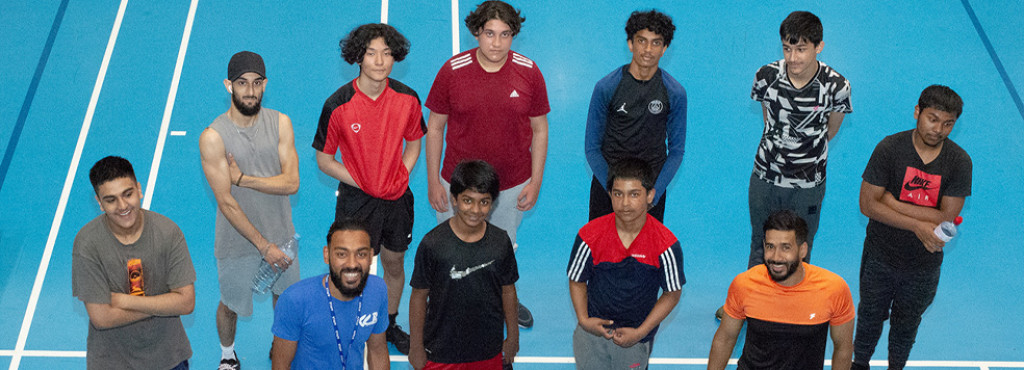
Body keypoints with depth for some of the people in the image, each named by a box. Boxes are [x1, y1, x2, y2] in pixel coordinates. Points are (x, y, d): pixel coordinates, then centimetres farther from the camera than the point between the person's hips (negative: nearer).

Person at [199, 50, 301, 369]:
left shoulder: (280, 123, -9)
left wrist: (242, 178, -23)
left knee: (285, 294, 22)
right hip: (238, 239, -3)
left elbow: (291, 183, -16)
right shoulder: (213, 137, -20)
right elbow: (226, 202, -20)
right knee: (230, 304, 18)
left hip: (280, 233, 3)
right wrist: (263, 245, -19)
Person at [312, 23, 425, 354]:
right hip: (356, 201, -3)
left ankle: (390, 324, 40)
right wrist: (362, 183, -11)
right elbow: (324, 160, -7)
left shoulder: (407, 99, -8)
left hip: (397, 198, 3)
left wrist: (400, 176, -5)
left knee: (394, 263, 19)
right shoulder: (338, 105, -17)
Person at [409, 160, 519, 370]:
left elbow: (508, 291, 5)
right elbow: (419, 296, -9)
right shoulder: (433, 244, -17)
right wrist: (417, 348, -3)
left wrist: (513, 337, 12)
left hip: (489, 350, 2)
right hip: (441, 351, -2)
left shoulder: (500, 242, -8)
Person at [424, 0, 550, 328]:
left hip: (513, 184, 1)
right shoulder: (452, 71, -14)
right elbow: (434, 128, -5)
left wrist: (536, 182, -1)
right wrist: (433, 182, -5)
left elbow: (539, 129, 0)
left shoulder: (529, 73, -11)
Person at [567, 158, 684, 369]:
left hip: (636, 338, 0)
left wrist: (640, 333, -13)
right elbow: (577, 281, -2)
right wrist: (584, 320, -15)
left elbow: (672, 293, -8)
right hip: (593, 329, 1)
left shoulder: (666, 245, -20)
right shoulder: (589, 236, -18)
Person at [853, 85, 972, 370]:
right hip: (880, 257, -1)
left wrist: (893, 203, -23)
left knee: (907, 324, 22)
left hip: (923, 264, 1)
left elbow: (947, 218, -19)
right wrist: (918, 226, -27)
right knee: (870, 315, 20)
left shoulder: (959, 162, -15)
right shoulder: (889, 149, -19)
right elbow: (867, 204, -20)